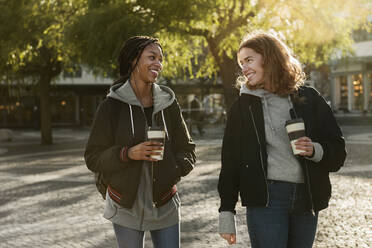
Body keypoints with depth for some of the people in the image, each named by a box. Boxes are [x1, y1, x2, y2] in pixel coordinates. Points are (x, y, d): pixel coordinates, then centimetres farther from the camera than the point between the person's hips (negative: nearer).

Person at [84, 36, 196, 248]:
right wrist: (128, 154, -21)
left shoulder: (168, 102, 2)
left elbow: (187, 148, 11)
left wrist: (175, 171, -9)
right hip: (127, 207, -3)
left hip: (165, 206, 3)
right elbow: (93, 158, -4)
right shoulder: (112, 106, -7)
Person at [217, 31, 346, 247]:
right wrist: (226, 213, 2)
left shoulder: (308, 98, 6)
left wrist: (315, 151, -14)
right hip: (265, 198, -1)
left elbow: (338, 150, 8)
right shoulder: (243, 105, 5)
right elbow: (230, 161, 6)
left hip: (307, 199, 2)